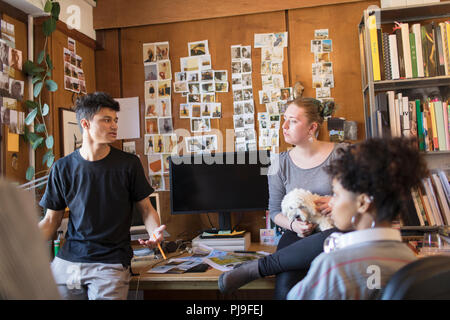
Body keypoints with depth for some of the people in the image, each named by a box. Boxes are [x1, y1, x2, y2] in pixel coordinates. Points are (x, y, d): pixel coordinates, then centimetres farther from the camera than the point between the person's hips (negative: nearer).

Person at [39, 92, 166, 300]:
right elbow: (52, 219, 8)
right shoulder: (63, 168, 2)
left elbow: (146, 208, 3)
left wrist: (155, 232, -18)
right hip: (68, 261, 2)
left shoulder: (129, 164, -3)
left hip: (111, 263, -2)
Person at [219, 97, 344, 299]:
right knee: (285, 286, -34)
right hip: (299, 234, 1)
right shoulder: (281, 163, 9)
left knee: (330, 240, -40)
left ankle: (256, 268, -26)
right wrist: (292, 225, -10)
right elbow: (275, 210, 11)